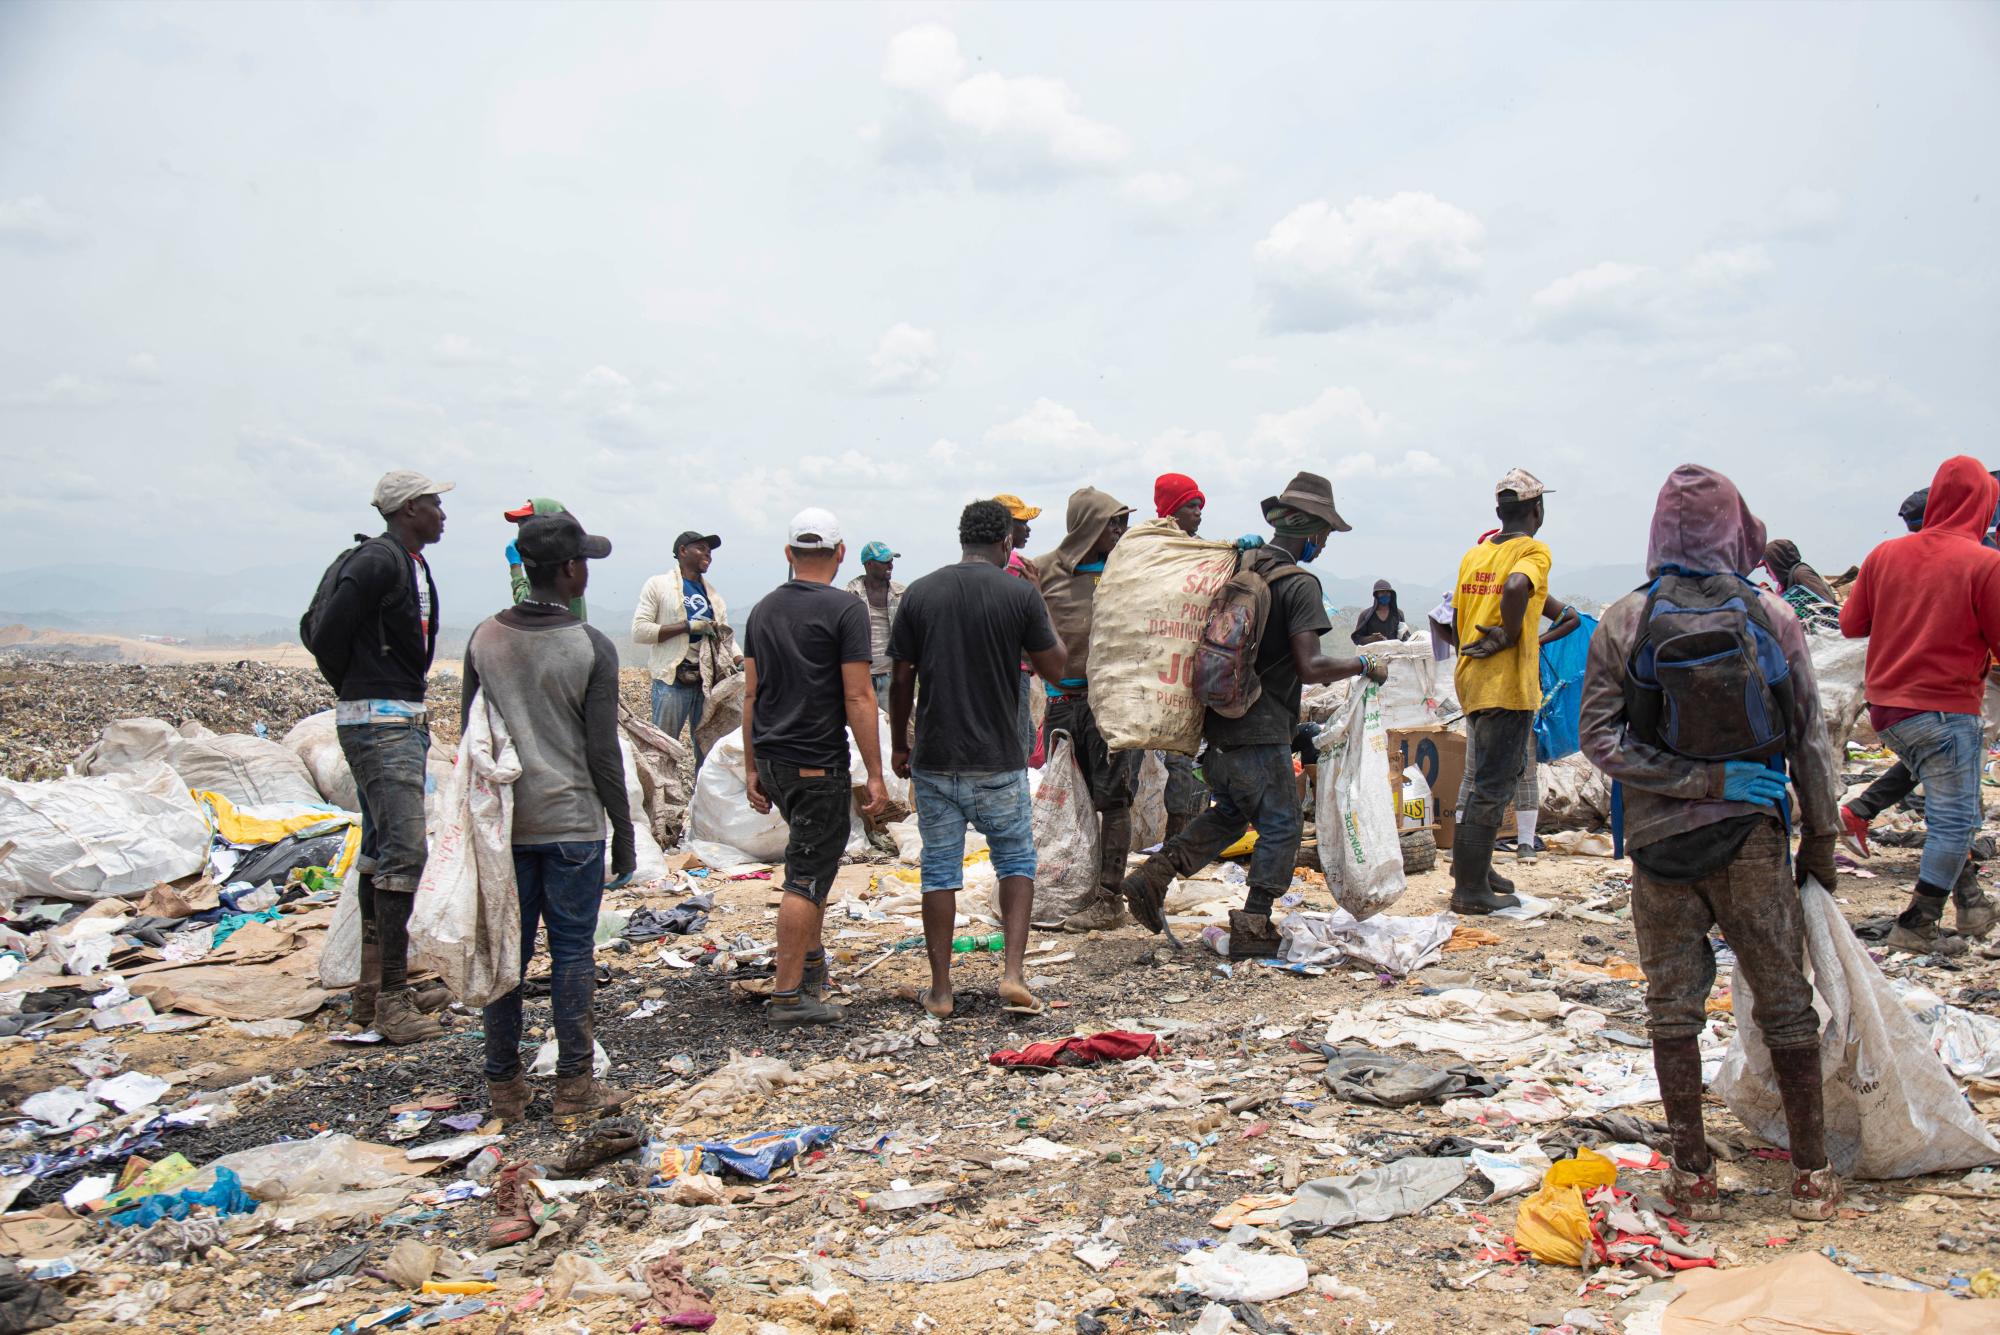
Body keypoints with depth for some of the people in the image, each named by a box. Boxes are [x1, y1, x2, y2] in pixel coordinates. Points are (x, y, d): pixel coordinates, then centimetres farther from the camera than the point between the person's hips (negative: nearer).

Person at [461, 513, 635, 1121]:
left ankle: (504, 1085, 18)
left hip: (503, 824, 4)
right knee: (573, 954, 4)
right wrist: (625, 837, 0)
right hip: (573, 824, -4)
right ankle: (575, 1085, 10)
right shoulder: (592, 647, -10)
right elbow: (603, 752, -9)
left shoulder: (484, 638, 2)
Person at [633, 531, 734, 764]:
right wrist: (688, 626, -13)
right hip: (673, 680, -5)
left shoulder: (714, 594, 17)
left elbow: (726, 638, 18)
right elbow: (639, 631, -7)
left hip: (709, 680, 5)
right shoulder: (659, 585, 2)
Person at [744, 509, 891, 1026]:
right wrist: (875, 775, -11)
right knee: (806, 877, -2)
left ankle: (811, 963, 32)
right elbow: (858, 699, -14)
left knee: (817, 857, 24)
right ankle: (787, 995, 0)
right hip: (817, 764, -7)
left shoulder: (763, 610, 9)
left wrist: (752, 766, 16)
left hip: (771, 759, 7)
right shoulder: (845, 609, -10)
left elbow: (751, 694, 11)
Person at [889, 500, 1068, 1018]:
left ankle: (940, 990, 13)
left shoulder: (920, 593, 1)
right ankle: (1012, 974, 3)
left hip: (935, 760, 2)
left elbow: (902, 680, 3)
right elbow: (1053, 667, 2)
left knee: (939, 872, 10)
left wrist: (899, 744, 14)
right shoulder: (1020, 595, -6)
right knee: (1016, 862, 14)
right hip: (999, 761, -2)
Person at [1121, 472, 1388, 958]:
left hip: (1216, 721, 8)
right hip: (1260, 731, -8)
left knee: (1230, 813, 23)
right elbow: (1310, 667, -19)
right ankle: (1253, 927, 8)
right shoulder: (1298, 583, -13)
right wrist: (1365, 667, -6)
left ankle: (1152, 876, 12)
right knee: (1282, 825, 6)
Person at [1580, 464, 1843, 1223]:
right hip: (1751, 839, 0)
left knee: (1673, 1007, 11)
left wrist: (1700, 779, -10)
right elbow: (1809, 738, 0)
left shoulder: (1623, 622, -5)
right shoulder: (1772, 617, -5)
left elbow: (1600, 738, -10)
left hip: (1659, 842, 0)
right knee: (1784, 1002, 13)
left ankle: (1693, 1175, 17)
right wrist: (1820, 840, 8)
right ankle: (1811, 1174, 21)